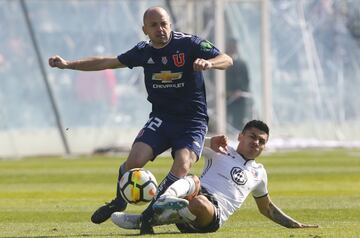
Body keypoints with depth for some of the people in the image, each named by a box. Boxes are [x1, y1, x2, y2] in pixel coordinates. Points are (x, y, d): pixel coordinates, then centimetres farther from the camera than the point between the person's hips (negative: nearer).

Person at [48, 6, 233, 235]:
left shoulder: (189, 44, -9)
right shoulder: (144, 52, 4)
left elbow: (227, 60, -18)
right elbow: (108, 62, 16)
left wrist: (209, 63, -41)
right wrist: (68, 64, 11)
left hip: (193, 121, -3)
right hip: (161, 118, 3)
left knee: (182, 166, -28)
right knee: (134, 160, -18)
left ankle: (149, 214, -10)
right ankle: (119, 203, 13)